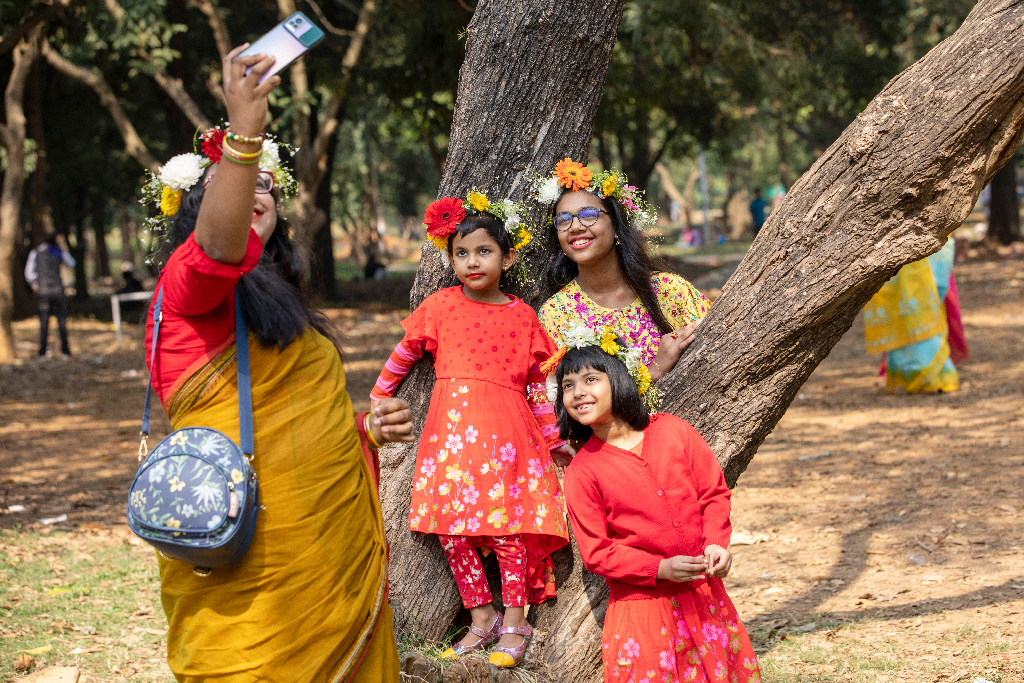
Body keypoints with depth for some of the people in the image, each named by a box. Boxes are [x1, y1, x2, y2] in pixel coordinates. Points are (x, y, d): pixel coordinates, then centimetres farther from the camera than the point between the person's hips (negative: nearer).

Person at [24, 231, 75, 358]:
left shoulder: (35, 253, 4)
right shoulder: (58, 253, 4)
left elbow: (29, 271, -3)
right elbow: (71, 264, 19)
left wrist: (34, 285, 7)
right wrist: (62, 249, 16)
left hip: (42, 291, 0)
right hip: (58, 290, 0)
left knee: (43, 322, 1)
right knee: (62, 320, 5)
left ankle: (42, 352, -4)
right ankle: (65, 350, 2)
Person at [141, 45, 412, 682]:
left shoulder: (286, 307, 24)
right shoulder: (186, 284, -4)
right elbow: (220, 241, -29)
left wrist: (363, 428, 12)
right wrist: (242, 132, -43)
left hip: (329, 553, 9)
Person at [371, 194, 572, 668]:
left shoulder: (523, 316, 8)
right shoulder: (440, 305, 7)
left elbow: (537, 384, 14)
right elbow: (404, 355, 19)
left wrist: (554, 440, 18)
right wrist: (377, 401, 26)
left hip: (506, 430, -1)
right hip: (451, 429, 1)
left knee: (508, 524, -7)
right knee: (452, 528, -2)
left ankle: (514, 624, 1)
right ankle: (481, 620, 9)